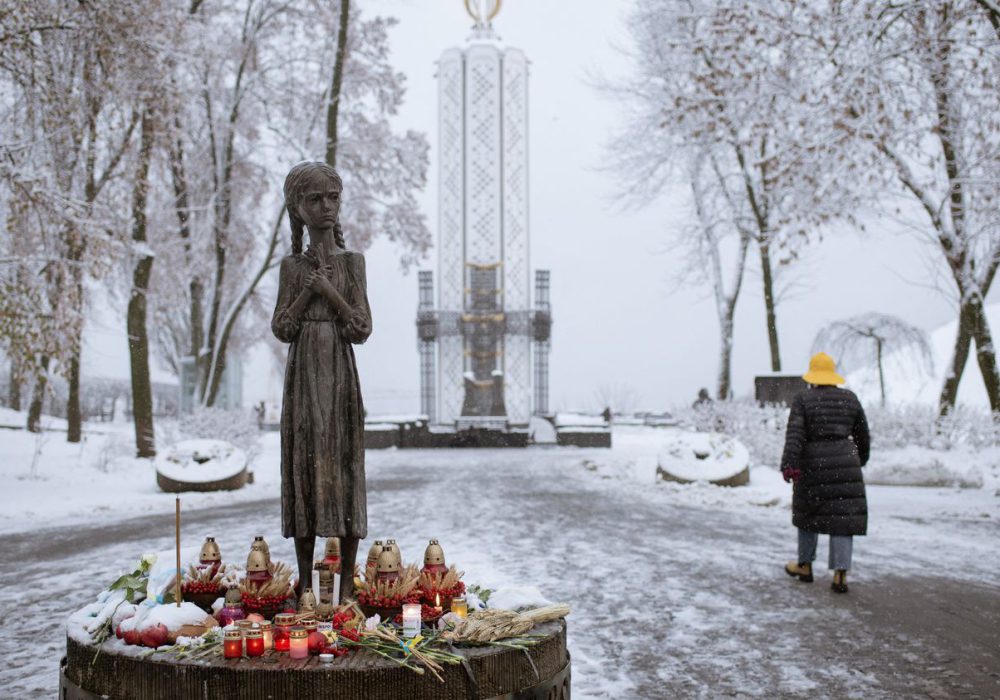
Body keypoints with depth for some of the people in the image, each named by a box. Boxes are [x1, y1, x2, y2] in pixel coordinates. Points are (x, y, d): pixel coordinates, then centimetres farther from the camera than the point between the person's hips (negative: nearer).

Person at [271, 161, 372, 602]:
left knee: (344, 462, -3)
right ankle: (305, 583, 11)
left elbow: (363, 328, -2)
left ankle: (347, 582, 6)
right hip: (303, 373, 1)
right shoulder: (292, 266, 7)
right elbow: (281, 328, -1)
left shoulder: (352, 262, 5)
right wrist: (308, 291, -9)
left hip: (340, 375, -1)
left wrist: (331, 292, -10)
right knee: (303, 460, 1)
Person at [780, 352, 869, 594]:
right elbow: (862, 435, 15)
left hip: (812, 465, -1)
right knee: (843, 517, 2)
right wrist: (861, 457, 31)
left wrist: (789, 465, -19)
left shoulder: (803, 399, -4)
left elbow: (795, 435, -15)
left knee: (808, 512, 16)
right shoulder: (850, 399, 6)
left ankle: (805, 566, 25)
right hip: (844, 465, 2)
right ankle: (840, 574, -6)